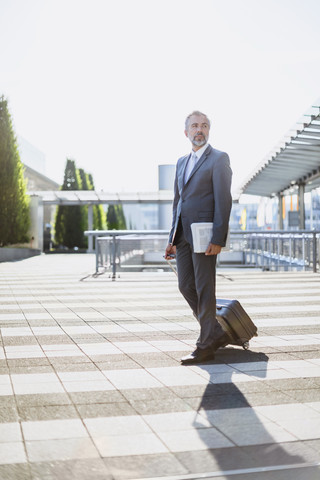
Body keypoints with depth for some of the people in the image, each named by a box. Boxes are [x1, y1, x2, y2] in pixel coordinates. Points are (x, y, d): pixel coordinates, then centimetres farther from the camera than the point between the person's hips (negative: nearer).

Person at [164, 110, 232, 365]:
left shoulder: (219, 158, -4)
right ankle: (217, 333, 23)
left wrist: (218, 239, -19)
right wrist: (173, 238, 17)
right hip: (183, 235, 8)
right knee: (186, 286, 9)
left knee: (204, 289, -3)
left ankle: (206, 345, 7)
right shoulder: (182, 162, 19)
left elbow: (223, 200, -12)